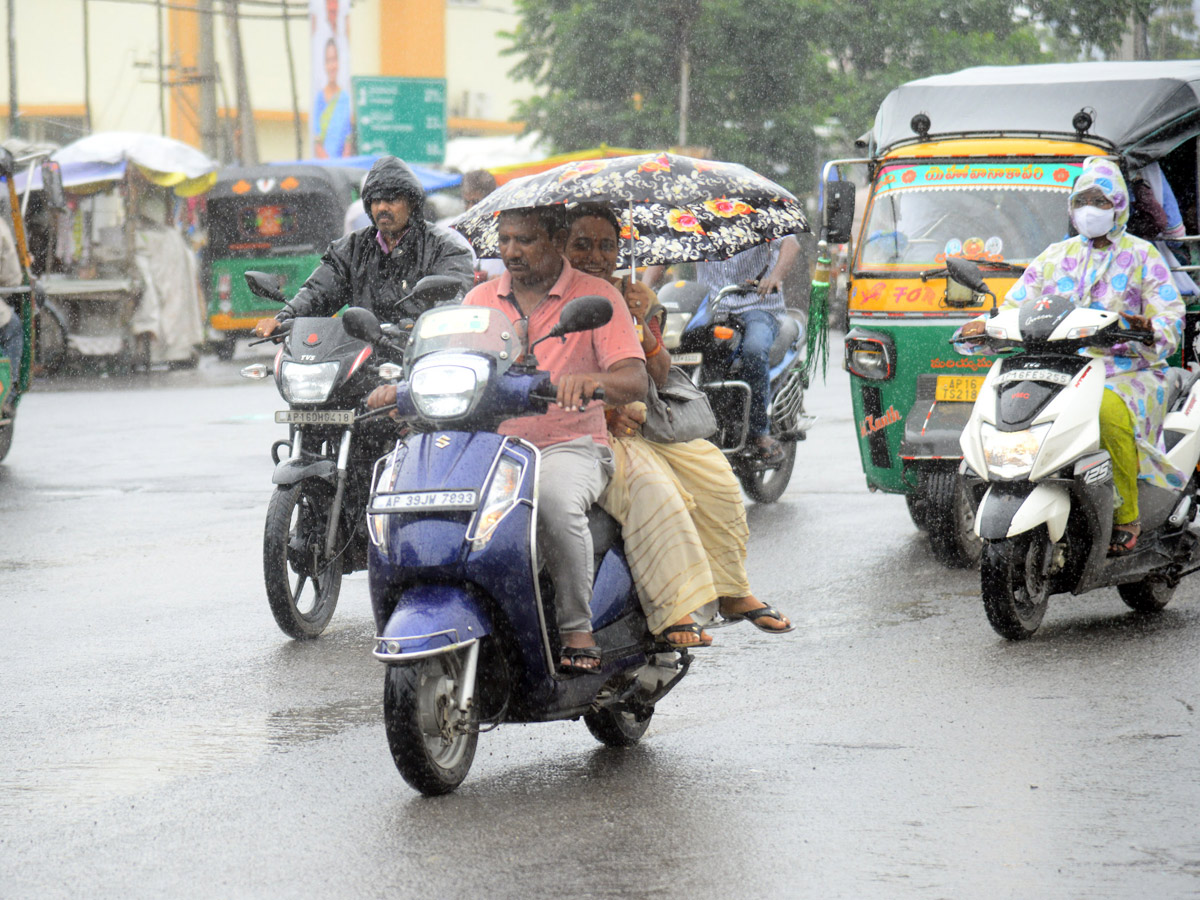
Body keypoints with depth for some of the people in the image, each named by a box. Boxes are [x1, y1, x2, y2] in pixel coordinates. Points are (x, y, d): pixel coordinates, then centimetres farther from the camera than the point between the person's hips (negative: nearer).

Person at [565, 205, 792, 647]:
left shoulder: (635, 296, 12)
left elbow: (659, 376, 8)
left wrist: (642, 326, -11)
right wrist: (602, 411, -21)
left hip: (637, 416, 6)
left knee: (715, 476, -13)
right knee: (650, 485, -32)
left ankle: (732, 592, 2)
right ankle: (673, 609, -37)